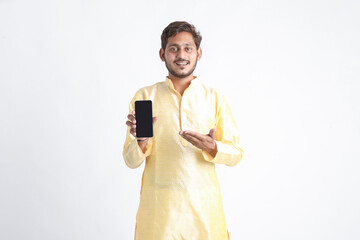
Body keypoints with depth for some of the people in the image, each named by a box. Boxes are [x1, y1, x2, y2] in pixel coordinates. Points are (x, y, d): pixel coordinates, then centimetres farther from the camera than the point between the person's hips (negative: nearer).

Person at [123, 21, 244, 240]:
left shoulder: (215, 98, 5)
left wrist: (212, 148, -16)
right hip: (159, 204, -1)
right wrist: (141, 141, -20)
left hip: (203, 203, 1)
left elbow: (236, 154, 4)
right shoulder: (144, 97, 3)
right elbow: (131, 161, 1)